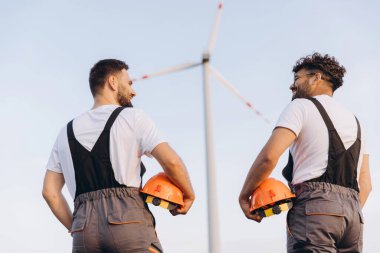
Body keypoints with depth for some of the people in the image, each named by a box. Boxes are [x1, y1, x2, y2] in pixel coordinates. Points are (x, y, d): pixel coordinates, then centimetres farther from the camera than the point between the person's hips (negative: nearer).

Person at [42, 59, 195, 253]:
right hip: (129, 221, -5)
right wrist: (188, 194, 11)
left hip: (84, 228, 5)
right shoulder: (133, 117, 7)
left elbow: (50, 191, 17)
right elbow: (171, 161, -5)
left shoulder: (67, 131, 21)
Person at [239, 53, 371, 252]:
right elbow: (365, 183, 21)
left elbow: (269, 156, -10)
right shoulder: (354, 120, 27)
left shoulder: (301, 106, 5)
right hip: (352, 210, 7)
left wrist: (244, 196, 0)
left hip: (313, 206, -7)